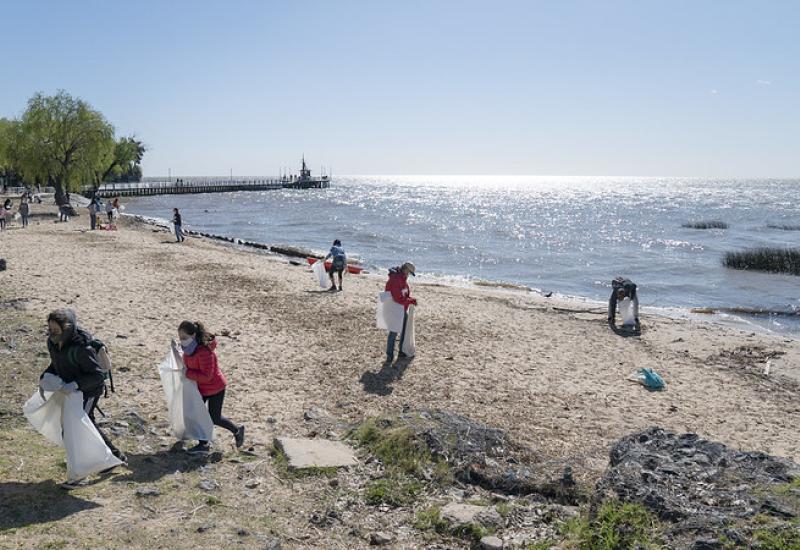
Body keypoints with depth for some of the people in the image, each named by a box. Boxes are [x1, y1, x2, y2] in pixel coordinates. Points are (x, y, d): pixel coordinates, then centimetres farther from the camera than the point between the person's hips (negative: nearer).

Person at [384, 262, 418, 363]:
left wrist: (411, 300, -4)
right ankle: (389, 355, 5)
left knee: (405, 331, 16)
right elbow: (399, 299, -29)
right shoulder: (394, 280, -25)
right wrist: (411, 301, -17)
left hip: (403, 310, 10)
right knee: (393, 332, -4)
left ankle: (402, 351, 29)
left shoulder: (403, 278, 6)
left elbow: (406, 293, 16)